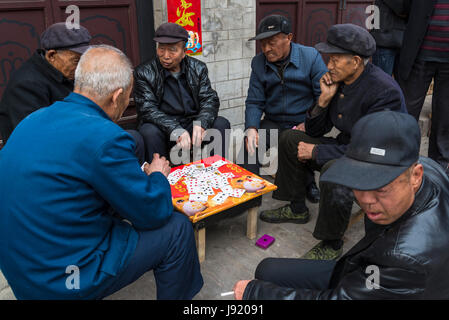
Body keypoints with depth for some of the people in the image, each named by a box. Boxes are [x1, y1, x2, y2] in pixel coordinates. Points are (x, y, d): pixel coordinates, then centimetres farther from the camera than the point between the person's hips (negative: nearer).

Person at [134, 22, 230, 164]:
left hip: (192, 124, 3)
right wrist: (175, 130, -30)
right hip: (163, 128, -2)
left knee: (221, 124, -19)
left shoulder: (198, 68, 5)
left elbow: (210, 99, -3)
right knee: (150, 132, -32)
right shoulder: (144, 73, -5)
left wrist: (200, 123, -26)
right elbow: (147, 109, -14)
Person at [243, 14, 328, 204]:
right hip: (273, 123, 3)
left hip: (304, 122, -2)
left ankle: (308, 183, 0)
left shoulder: (311, 57, -6)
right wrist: (251, 128, -16)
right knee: (249, 143, -24)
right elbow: (254, 102, 3)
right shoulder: (258, 63, 4)